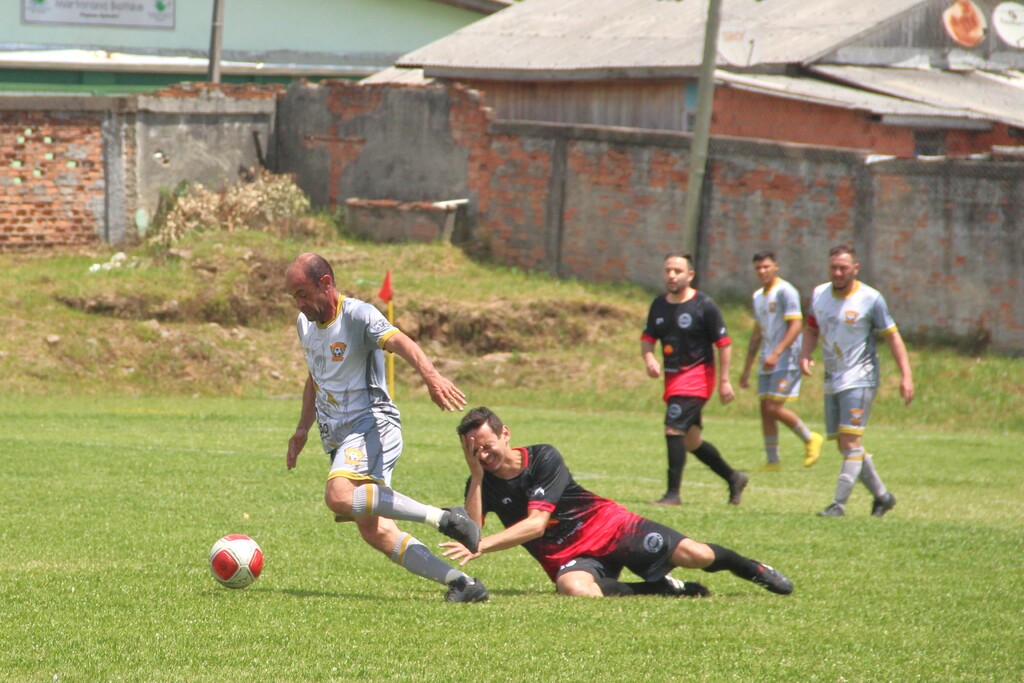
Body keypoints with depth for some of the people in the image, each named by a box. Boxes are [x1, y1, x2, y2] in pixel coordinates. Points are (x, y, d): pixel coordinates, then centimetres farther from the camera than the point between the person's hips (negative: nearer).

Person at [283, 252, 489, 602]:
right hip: (338, 438, 8)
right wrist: (302, 429, 30)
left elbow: (400, 342, -31)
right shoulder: (305, 324, 13)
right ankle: (461, 582, -3)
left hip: (372, 425, -8)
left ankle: (443, 518, -28)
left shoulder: (358, 315, -13)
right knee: (374, 531, -4)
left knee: (339, 496, -33)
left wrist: (431, 376, -49)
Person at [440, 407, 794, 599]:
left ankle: (754, 569, 19)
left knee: (693, 555, -17)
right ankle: (664, 588, -11)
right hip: (567, 557, 2)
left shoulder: (543, 458, -14)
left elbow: (536, 524, -24)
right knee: (576, 589, -37)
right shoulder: (483, 485, -2)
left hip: (609, 527, -2)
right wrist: (476, 476, -24)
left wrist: (482, 545, -35)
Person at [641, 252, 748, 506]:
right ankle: (733, 478, 32)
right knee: (691, 441, 14)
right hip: (673, 378, 7)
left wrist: (724, 381, -10)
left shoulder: (704, 305, -10)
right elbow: (647, 338, 14)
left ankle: (673, 493, -15)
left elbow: (724, 343, -7)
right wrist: (649, 358, -8)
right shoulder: (659, 305, 8)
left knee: (674, 430, -19)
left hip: (697, 376, -7)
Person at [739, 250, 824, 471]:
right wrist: (747, 369, 23)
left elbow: (796, 326, -17)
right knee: (765, 410, 3)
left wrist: (776, 353, -26)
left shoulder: (785, 291, -9)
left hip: (786, 361, -8)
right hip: (766, 362, 8)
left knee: (774, 408, -14)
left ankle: (810, 439, 5)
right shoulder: (758, 296, 16)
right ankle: (772, 461, 8)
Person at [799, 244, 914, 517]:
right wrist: (805, 356, -1)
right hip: (832, 380, 6)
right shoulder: (819, 295, 6)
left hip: (859, 379, -6)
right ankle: (882, 496, 22)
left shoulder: (870, 299, -9)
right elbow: (812, 328, 19)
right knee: (844, 444, 8)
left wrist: (906, 375, -10)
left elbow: (892, 336, -5)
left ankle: (839, 503, -16)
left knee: (851, 440, -15)